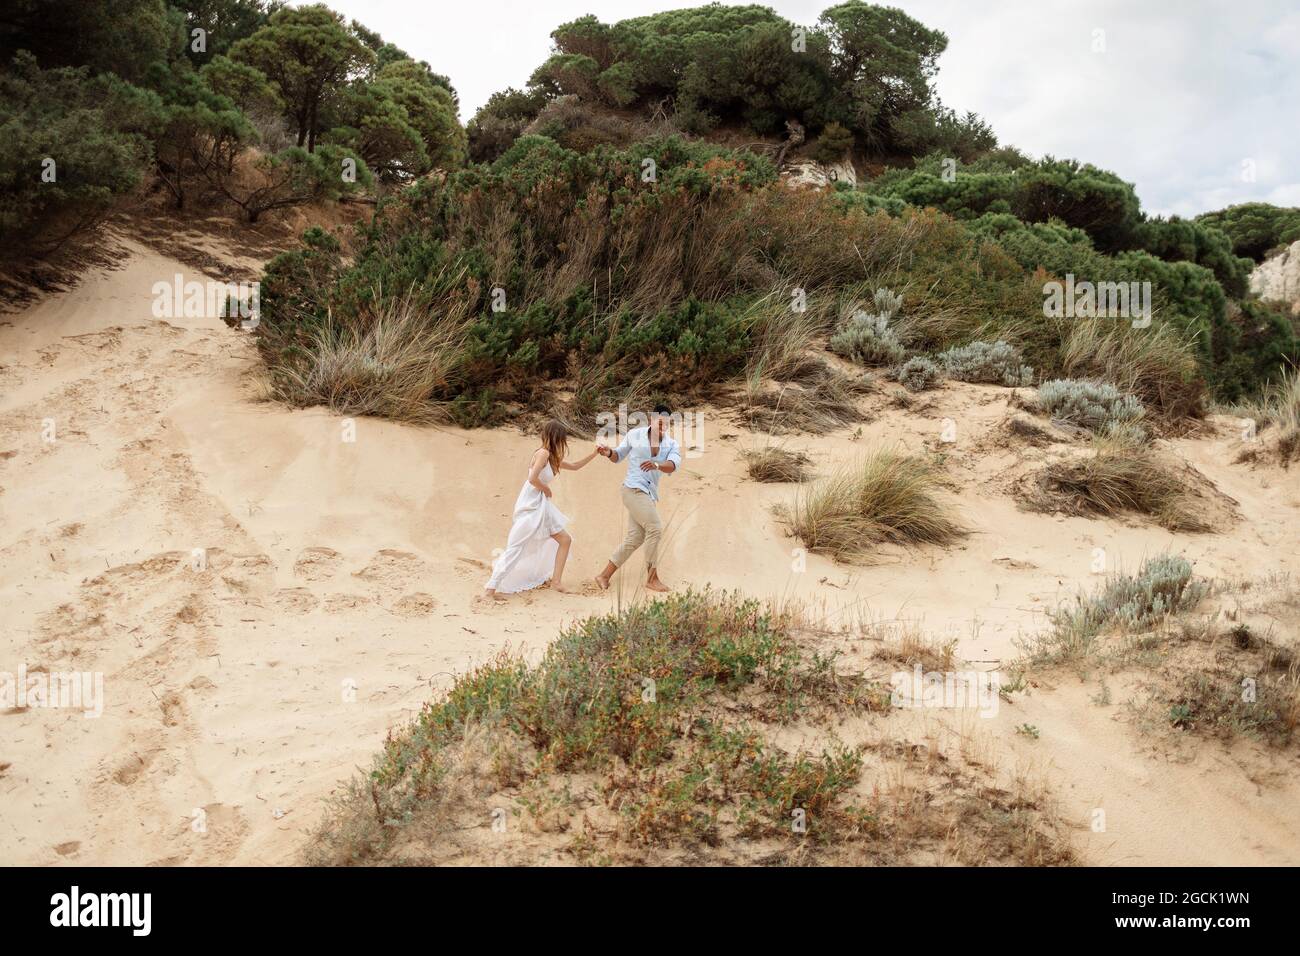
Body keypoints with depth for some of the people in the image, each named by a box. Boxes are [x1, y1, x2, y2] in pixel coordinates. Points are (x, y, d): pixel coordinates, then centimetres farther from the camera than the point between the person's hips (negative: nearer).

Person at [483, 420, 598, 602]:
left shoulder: (553, 458, 12)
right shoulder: (543, 453, -15)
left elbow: (574, 466, 26)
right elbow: (533, 479, -26)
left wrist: (593, 454, 19)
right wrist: (546, 490, -10)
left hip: (541, 507, 10)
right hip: (530, 507, -10)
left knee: (565, 540, 13)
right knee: (516, 547, -10)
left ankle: (556, 580, 18)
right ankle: (490, 589, -9)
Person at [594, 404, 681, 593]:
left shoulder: (672, 444, 2)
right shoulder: (634, 435, -3)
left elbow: (673, 464, -18)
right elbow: (618, 456, 10)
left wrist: (657, 465, -38)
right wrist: (609, 453, -12)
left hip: (649, 494, 5)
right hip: (634, 489, -5)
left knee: (635, 538, 6)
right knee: (655, 529, -15)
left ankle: (604, 576, 16)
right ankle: (652, 579, -5)